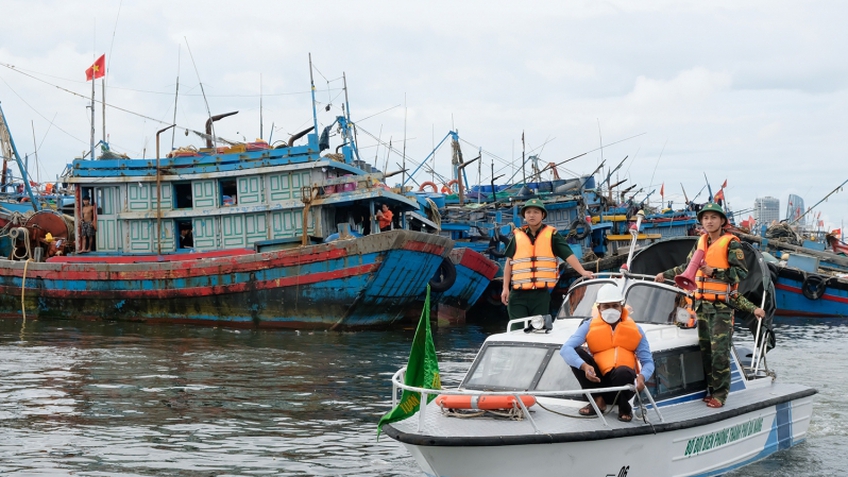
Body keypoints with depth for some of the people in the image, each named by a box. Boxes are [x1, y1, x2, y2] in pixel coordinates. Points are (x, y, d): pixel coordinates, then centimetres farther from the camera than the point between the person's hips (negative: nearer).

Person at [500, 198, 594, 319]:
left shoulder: (552, 235, 6)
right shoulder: (517, 236, 12)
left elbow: (568, 255, -2)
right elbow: (509, 263, 13)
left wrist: (582, 272, -17)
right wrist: (505, 288, 7)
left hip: (542, 292, -1)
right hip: (518, 294, 1)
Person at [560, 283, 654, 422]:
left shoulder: (635, 330, 4)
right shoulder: (589, 326, 0)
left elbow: (648, 362, 1)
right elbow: (566, 349, -14)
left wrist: (642, 377, -24)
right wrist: (584, 366, -34)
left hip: (622, 382, -1)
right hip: (598, 381, 1)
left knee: (623, 372, -36)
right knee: (576, 352, -19)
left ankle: (624, 408, -4)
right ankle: (598, 401, -11)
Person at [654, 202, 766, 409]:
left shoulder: (730, 243, -5)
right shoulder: (701, 242, 15)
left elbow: (741, 273, -13)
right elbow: (687, 267, 29)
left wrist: (713, 272, -19)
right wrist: (666, 275, 35)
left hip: (722, 305, -6)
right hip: (702, 303, 6)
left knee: (719, 350, -10)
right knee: (705, 349, 5)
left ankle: (720, 393, -5)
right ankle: (712, 389, 12)